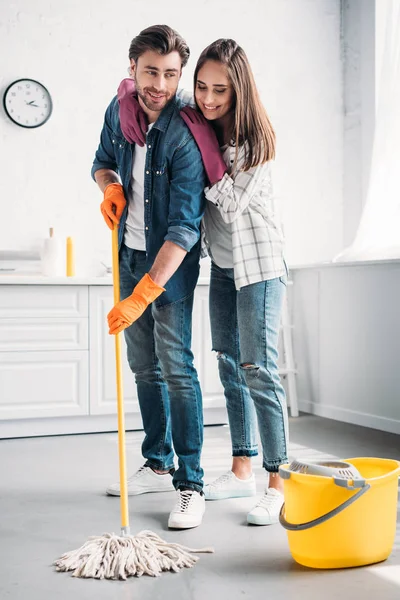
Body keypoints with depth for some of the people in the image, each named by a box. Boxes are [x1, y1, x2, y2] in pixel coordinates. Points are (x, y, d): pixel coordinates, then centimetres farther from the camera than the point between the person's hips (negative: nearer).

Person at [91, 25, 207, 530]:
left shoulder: (185, 136, -23)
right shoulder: (119, 111, -2)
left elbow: (184, 227, -27)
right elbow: (103, 162, 18)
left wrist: (143, 294, -32)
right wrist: (109, 187, -7)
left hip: (171, 261, -7)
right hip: (131, 254, 7)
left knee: (175, 365, -12)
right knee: (143, 366, 13)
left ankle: (190, 485, -4)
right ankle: (157, 465, 26)